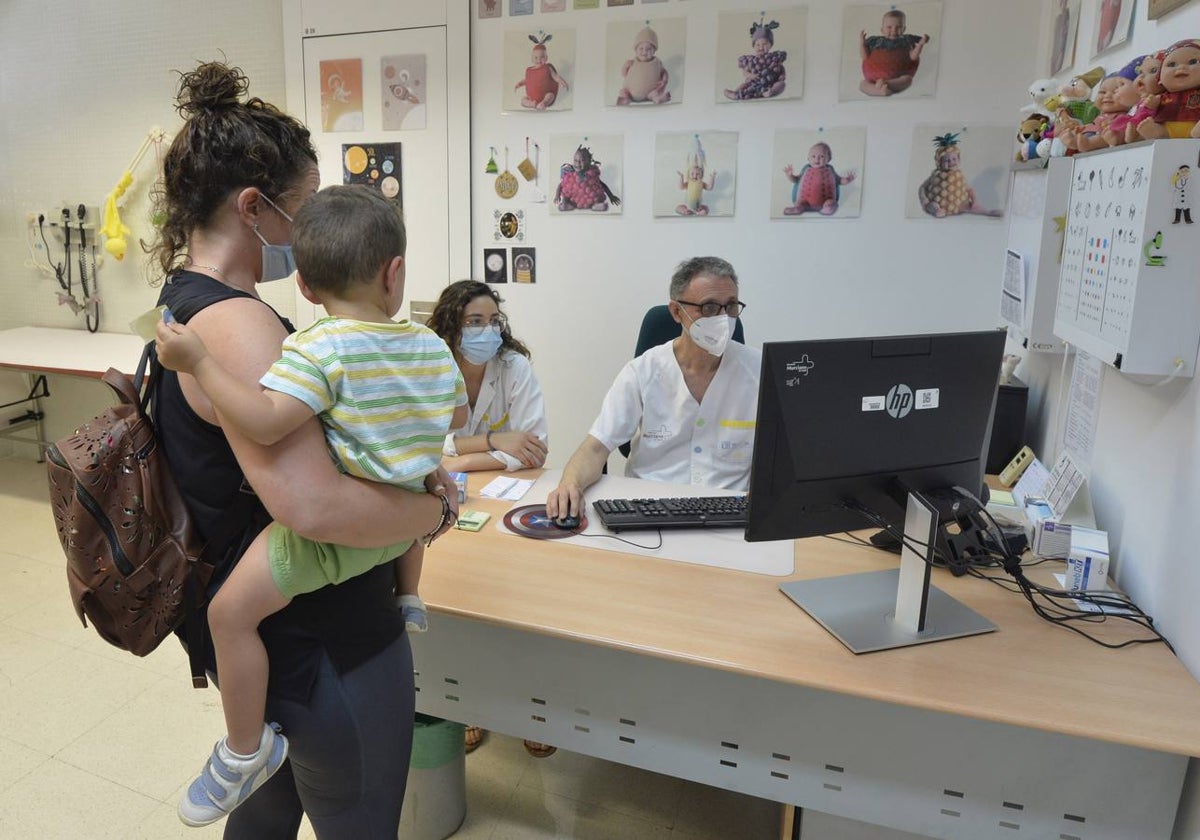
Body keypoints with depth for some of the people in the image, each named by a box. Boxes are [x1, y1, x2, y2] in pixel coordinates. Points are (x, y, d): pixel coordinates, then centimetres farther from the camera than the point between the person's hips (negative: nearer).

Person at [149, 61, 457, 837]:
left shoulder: (188, 301, 6)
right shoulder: (235, 323, -26)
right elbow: (314, 506, -38)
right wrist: (437, 510, -21)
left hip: (272, 637, 10)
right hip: (328, 648, -9)